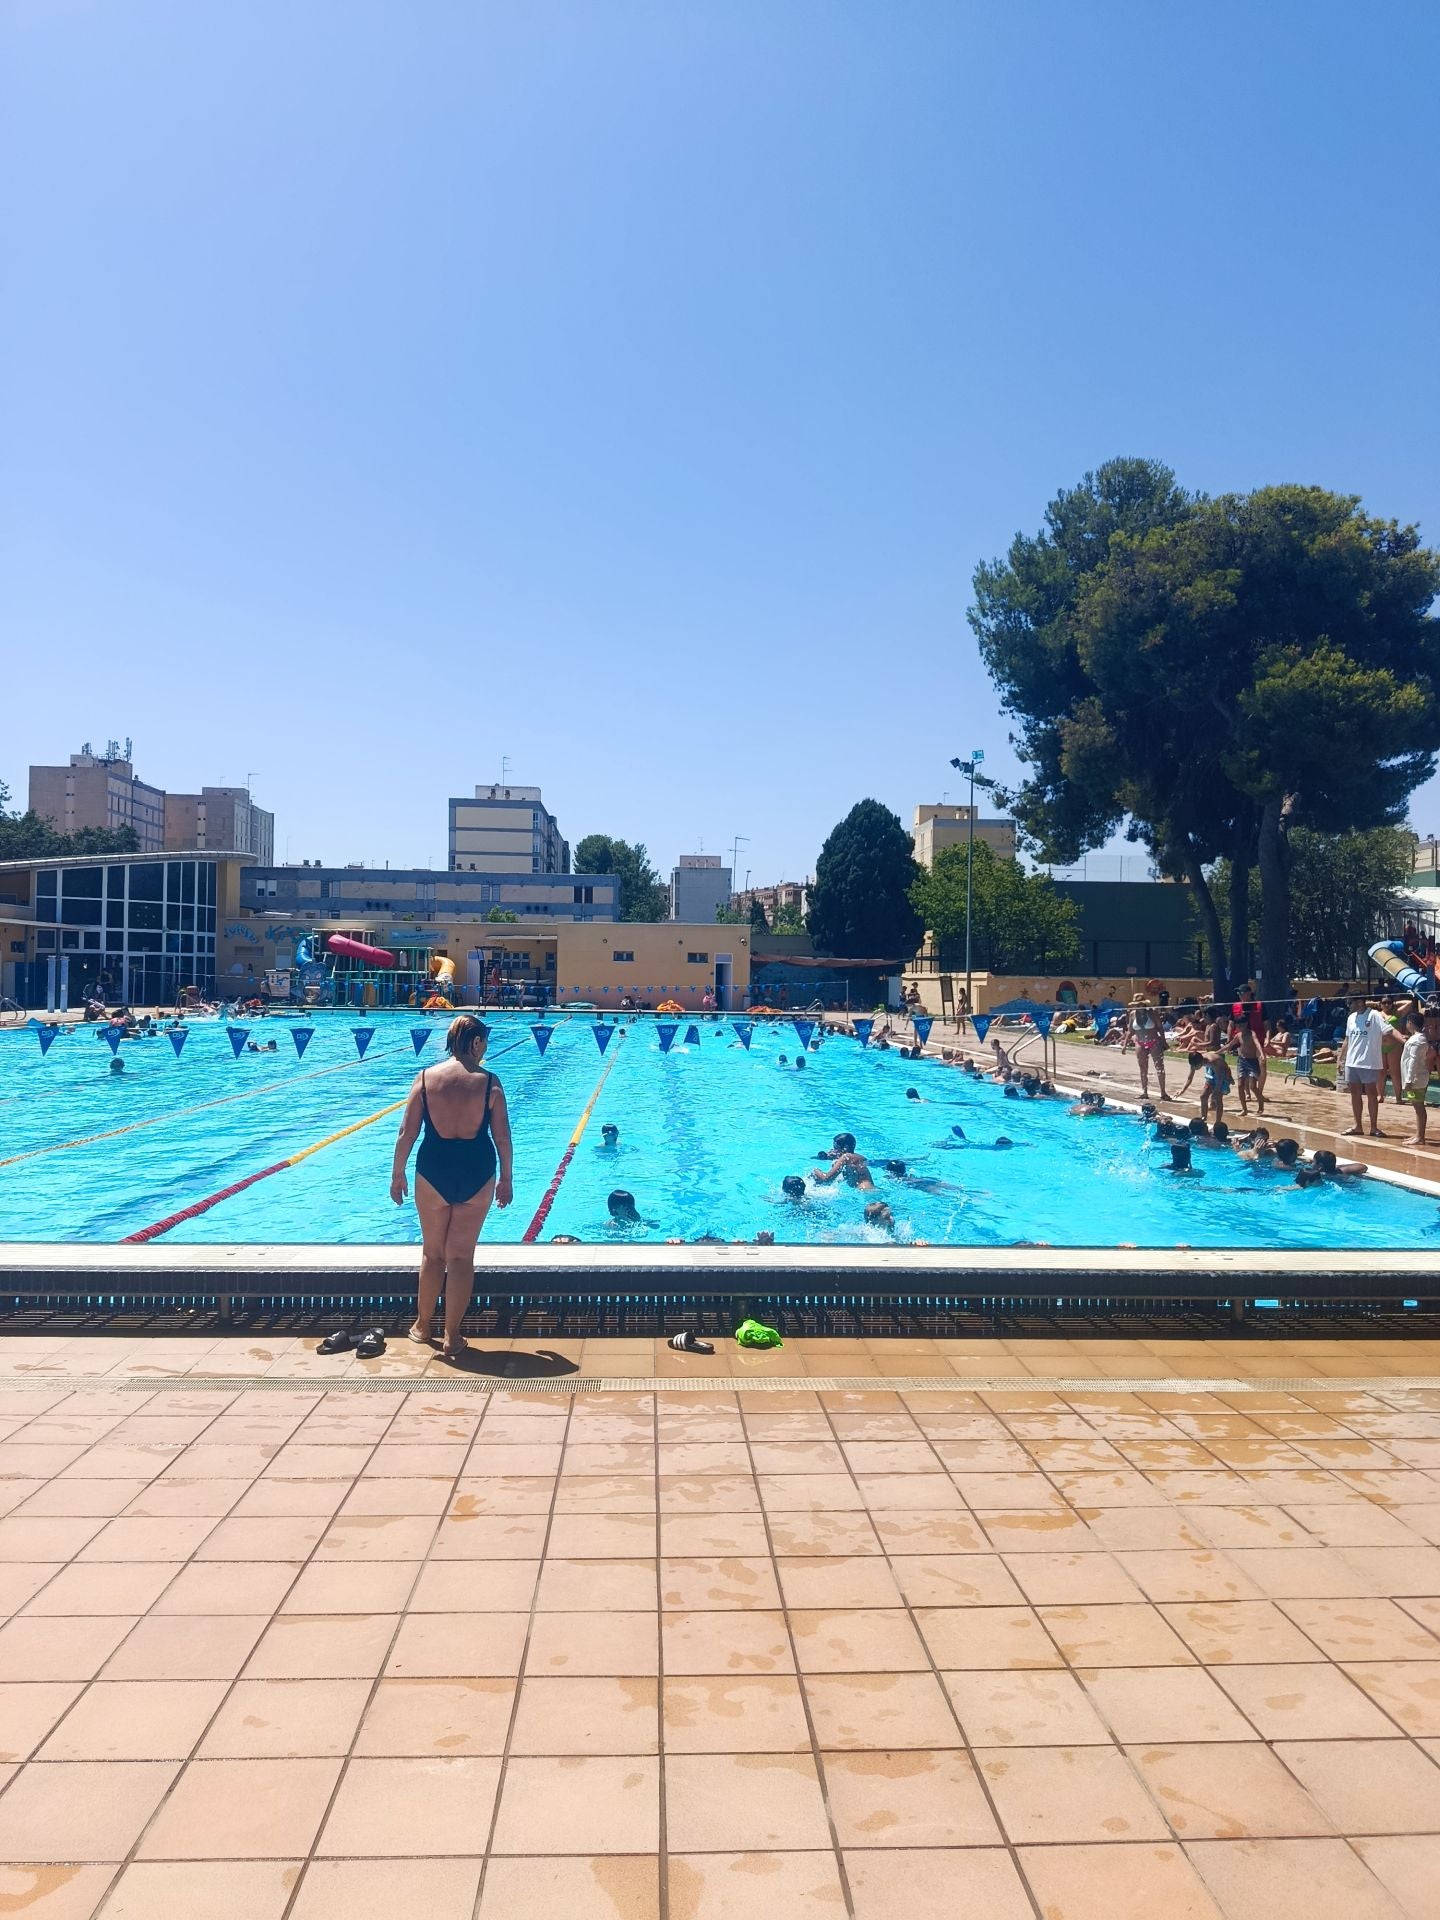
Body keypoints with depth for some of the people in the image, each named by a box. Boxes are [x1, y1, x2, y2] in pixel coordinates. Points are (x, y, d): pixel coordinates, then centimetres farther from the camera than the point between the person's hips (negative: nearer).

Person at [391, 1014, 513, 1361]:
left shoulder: (426, 1078, -5)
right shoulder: (489, 1081, -7)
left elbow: (407, 1132, -4)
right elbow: (503, 1138, -4)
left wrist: (397, 1174, 7)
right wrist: (506, 1179, 8)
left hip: (434, 1170, 1)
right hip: (477, 1173, 0)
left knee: (433, 1253, 18)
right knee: (462, 1256, 9)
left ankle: (423, 1325, 31)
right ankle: (452, 1337, 14)